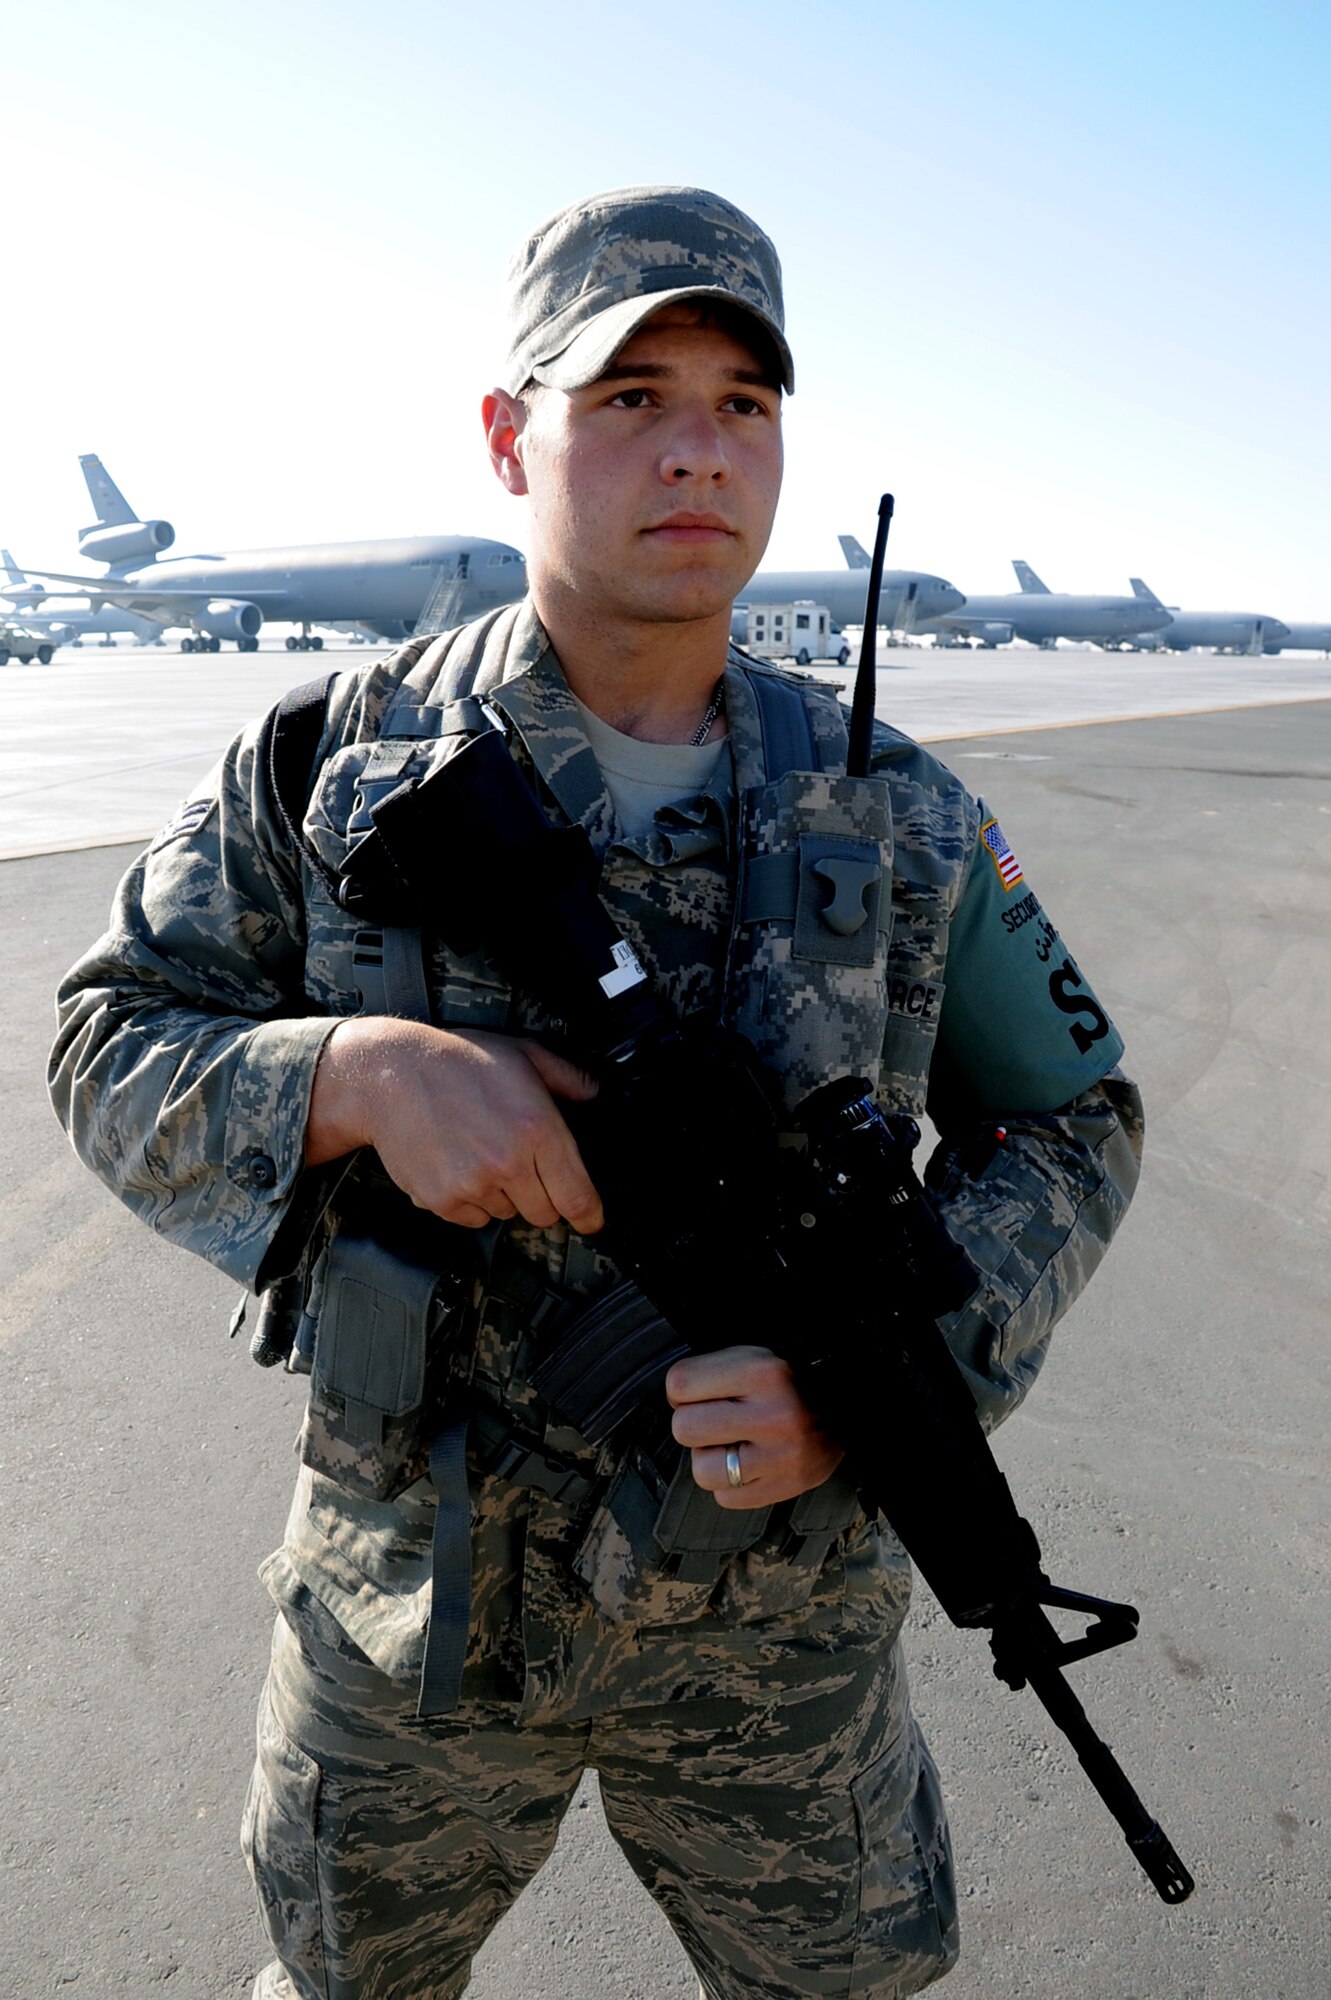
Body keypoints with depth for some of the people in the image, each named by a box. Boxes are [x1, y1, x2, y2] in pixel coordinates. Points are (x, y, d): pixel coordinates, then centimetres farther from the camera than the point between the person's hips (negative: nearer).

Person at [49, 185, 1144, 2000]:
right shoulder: (331, 760, -9)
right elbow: (113, 1051, -6)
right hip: (413, 1577, 0)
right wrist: (366, 1075, -28)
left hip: (779, 1608, 1)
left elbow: (1067, 1122, 1)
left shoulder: (903, 823, -7)